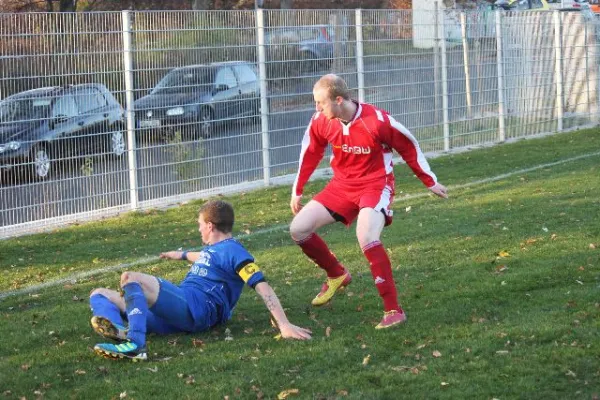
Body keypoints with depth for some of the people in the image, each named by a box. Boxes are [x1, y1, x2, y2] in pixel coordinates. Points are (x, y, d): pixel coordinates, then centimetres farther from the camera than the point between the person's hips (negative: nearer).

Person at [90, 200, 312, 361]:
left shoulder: (233, 250, -2)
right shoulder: (215, 247, 28)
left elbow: (262, 286, -12)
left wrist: (284, 325, -23)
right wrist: (183, 255, 74)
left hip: (195, 309, -10)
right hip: (176, 314, 10)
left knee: (131, 278, -31)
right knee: (99, 294, 2)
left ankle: (135, 343, -48)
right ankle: (118, 327, -34)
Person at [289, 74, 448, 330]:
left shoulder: (377, 121, -23)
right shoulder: (321, 122, -10)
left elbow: (409, 147, -7)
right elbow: (310, 154, 9)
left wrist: (430, 182, 2)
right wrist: (297, 191, 15)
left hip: (375, 185, -6)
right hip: (342, 185, 6)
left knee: (367, 239, -31)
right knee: (298, 229, -5)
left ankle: (393, 310, -23)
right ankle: (336, 275, 20)